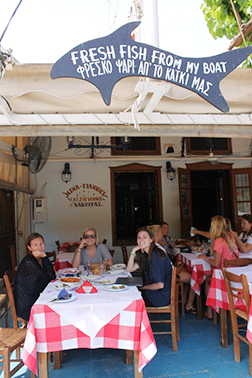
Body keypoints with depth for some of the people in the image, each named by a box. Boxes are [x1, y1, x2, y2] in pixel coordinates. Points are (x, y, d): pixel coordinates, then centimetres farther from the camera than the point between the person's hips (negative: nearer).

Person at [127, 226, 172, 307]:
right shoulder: (145, 254, 6)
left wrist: (145, 287, -7)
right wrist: (133, 252, -7)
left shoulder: (155, 256, -24)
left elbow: (160, 285, -25)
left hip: (162, 297, -8)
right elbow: (130, 269, 6)